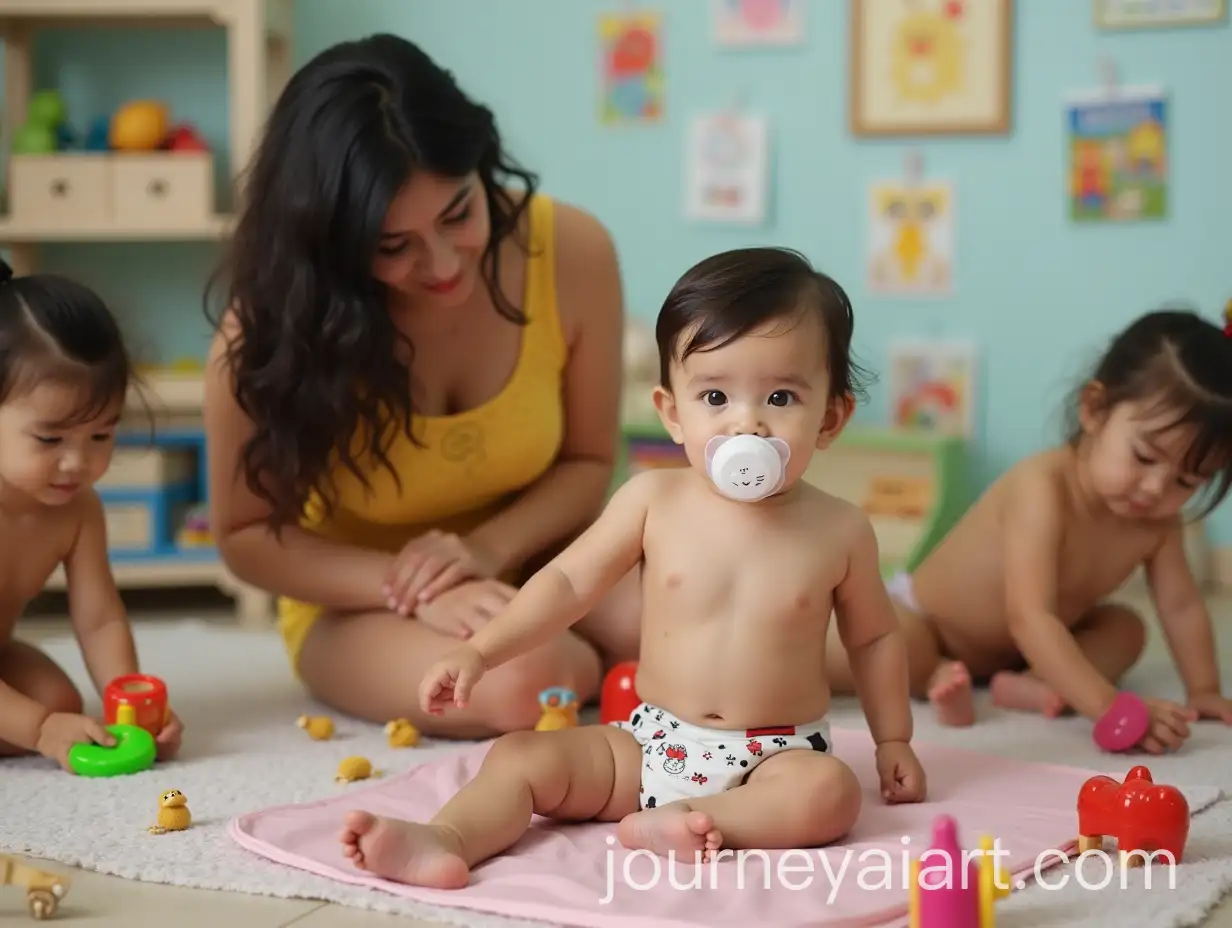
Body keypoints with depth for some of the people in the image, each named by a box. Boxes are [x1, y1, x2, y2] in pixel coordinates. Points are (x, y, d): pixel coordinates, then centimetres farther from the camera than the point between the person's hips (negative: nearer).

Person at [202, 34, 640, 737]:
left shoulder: (572, 251, -18)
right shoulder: (275, 317, -22)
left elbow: (588, 462, -3)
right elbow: (245, 533, -10)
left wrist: (488, 548, -23)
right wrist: (411, 586, -26)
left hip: (526, 562, 2)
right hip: (361, 606, -2)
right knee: (515, 685, -34)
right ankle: (587, 671, 1)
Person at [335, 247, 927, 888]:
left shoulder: (839, 531, -4)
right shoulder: (654, 499, -5)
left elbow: (873, 637, 12)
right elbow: (568, 583, -2)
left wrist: (893, 741, 14)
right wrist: (478, 652, -14)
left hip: (777, 760, -1)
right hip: (650, 745, 2)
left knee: (830, 792, -32)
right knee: (519, 758, -13)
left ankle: (694, 822, -33)